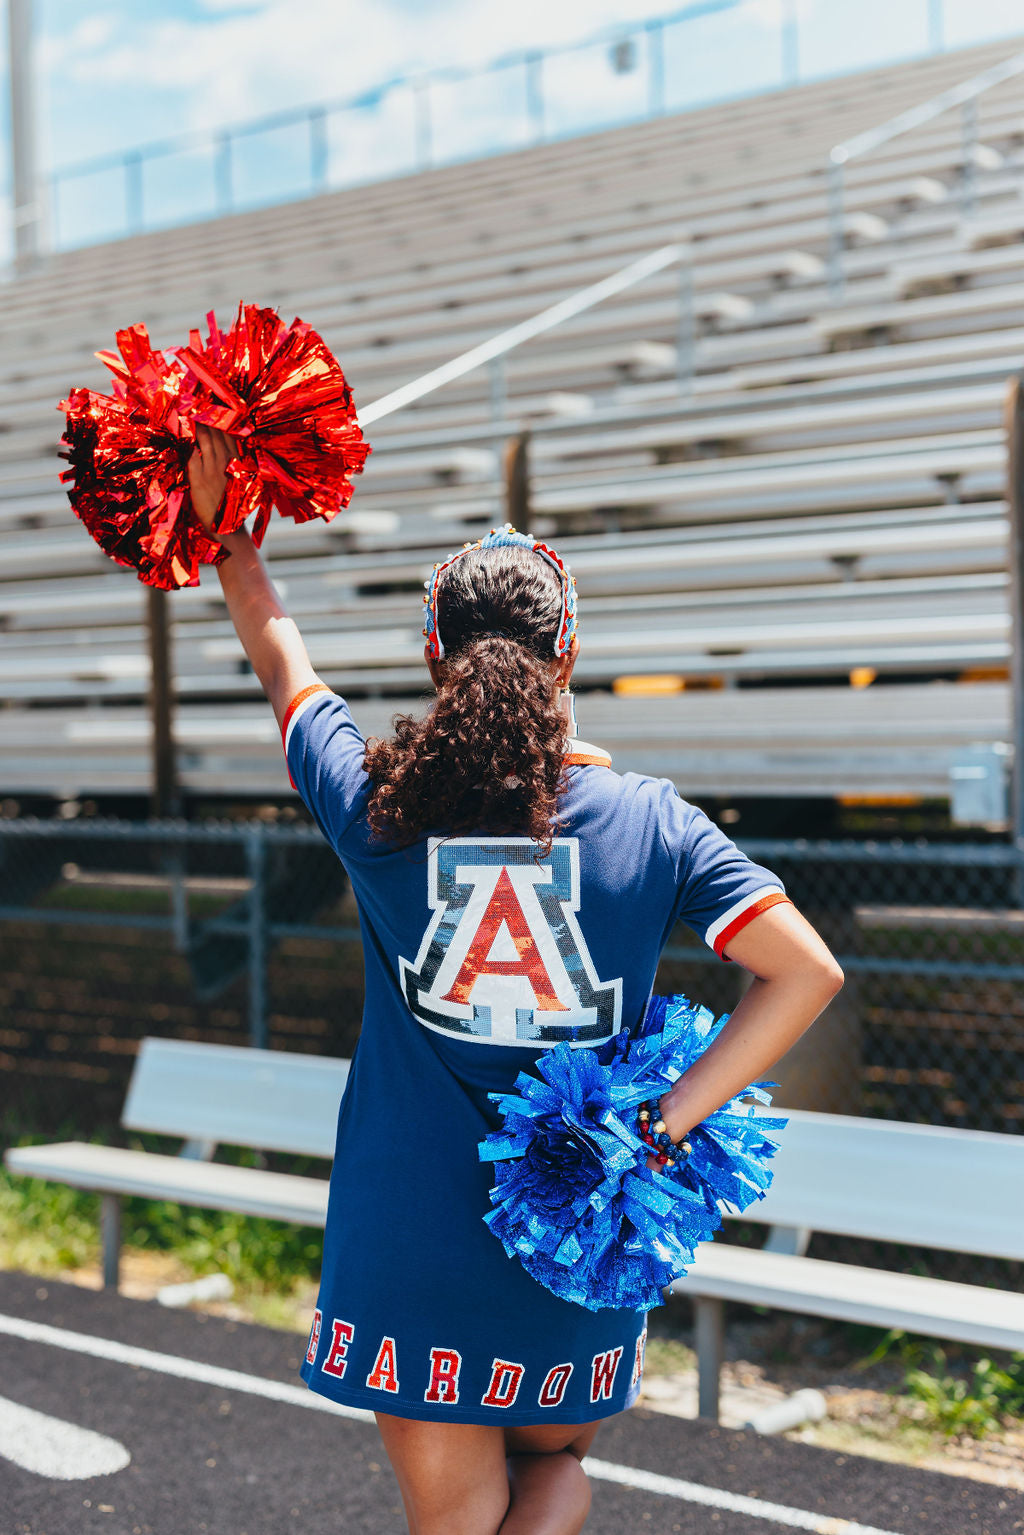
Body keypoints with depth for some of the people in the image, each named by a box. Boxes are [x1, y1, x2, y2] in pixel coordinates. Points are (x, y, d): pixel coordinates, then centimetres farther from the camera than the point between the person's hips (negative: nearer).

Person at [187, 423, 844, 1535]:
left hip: (403, 1244, 0)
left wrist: (221, 528, 25)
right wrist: (662, 1126, -12)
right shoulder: (649, 820, -8)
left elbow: (279, 650, 10)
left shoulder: (376, 807, -7)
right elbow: (806, 971, -14)